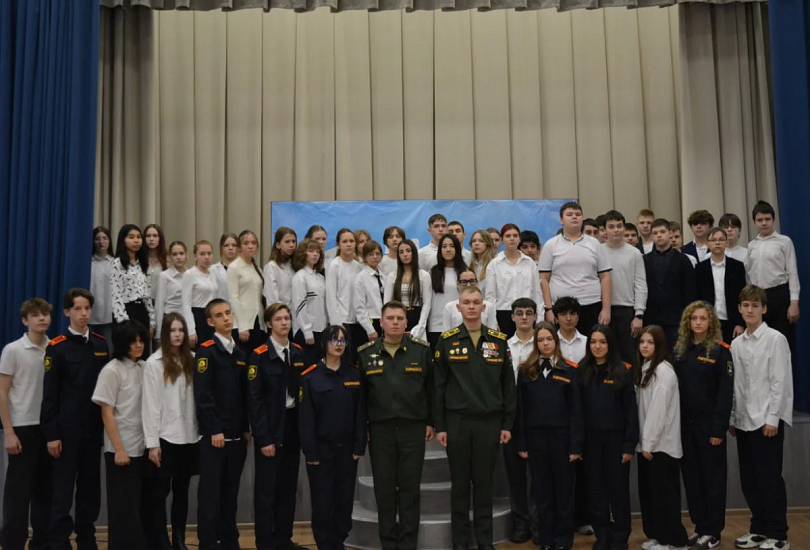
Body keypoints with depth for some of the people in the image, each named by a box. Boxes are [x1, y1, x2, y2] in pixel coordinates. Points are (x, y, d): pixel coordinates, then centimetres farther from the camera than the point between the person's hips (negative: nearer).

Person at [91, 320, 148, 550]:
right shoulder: (112, 370, -9)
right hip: (121, 449, -5)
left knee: (138, 505, 10)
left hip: (141, 448, 6)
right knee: (123, 507, 0)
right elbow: (106, 413, -10)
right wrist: (119, 449, -14)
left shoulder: (144, 368, 7)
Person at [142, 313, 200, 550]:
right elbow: (150, 405, -8)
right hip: (165, 438, -4)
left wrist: (201, 431, -1)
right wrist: (152, 442, -11)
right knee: (159, 492, 4)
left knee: (182, 490, 12)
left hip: (189, 437, 4)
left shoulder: (191, 361, 6)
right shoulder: (154, 363, -6)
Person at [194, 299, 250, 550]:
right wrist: (214, 430, -16)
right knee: (211, 491, 1)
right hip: (214, 434, -6)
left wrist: (246, 428, 9)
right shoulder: (206, 350, -8)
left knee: (231, 491, 12)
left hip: (237, 434, 6)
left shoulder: (240, 353, 13)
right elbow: (203, 395, -14)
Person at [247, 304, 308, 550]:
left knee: (288, 486, 13)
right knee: (266, 487, 4)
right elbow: (254, 399, -13)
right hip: (270, 428, -5)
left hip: (293, 425, 5)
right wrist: (264, 437, -16)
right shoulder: (260, 355, -10)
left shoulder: (299, 353, 6)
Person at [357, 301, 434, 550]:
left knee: (410, 487, 5)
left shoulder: (422, 350, 0)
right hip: (380, 429, 1)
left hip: (413, 428, -1)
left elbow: (431, 388, 5)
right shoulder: (365, 353, 2)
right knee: (384, 488, 8)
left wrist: (431, 422, 4)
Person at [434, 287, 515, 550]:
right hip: (457, 422, -1)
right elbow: (439, 386, 0)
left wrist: (507, 424, 2)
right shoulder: (447, 341, 0)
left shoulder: (499, 341, 4)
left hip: (489, 422, 1)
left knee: (484, 483, 8)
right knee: (460, 483, 8)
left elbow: (508, 385, 5)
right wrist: (439, 425, -3)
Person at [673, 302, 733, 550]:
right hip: (685, 423, 5)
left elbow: (726, 392, -11)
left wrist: (719, 428, -16)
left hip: (709, 424, -5)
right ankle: (700, 527, 22)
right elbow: (675, 386, 7)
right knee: (691, 476, 10)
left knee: (712, 477, 4)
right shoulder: (680, 350, 7)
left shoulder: (720, 350, -7)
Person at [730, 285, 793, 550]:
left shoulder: (775, 339, -7)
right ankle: (759, 528, 23)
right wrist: (732, 418, 10)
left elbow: (781, 381, -11)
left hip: (767, 420, -6)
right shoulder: (736, 344, 10)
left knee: (770, 479, -1)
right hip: (743, 421, 6)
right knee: (749, 479, 11)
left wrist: (772, 418, -14)